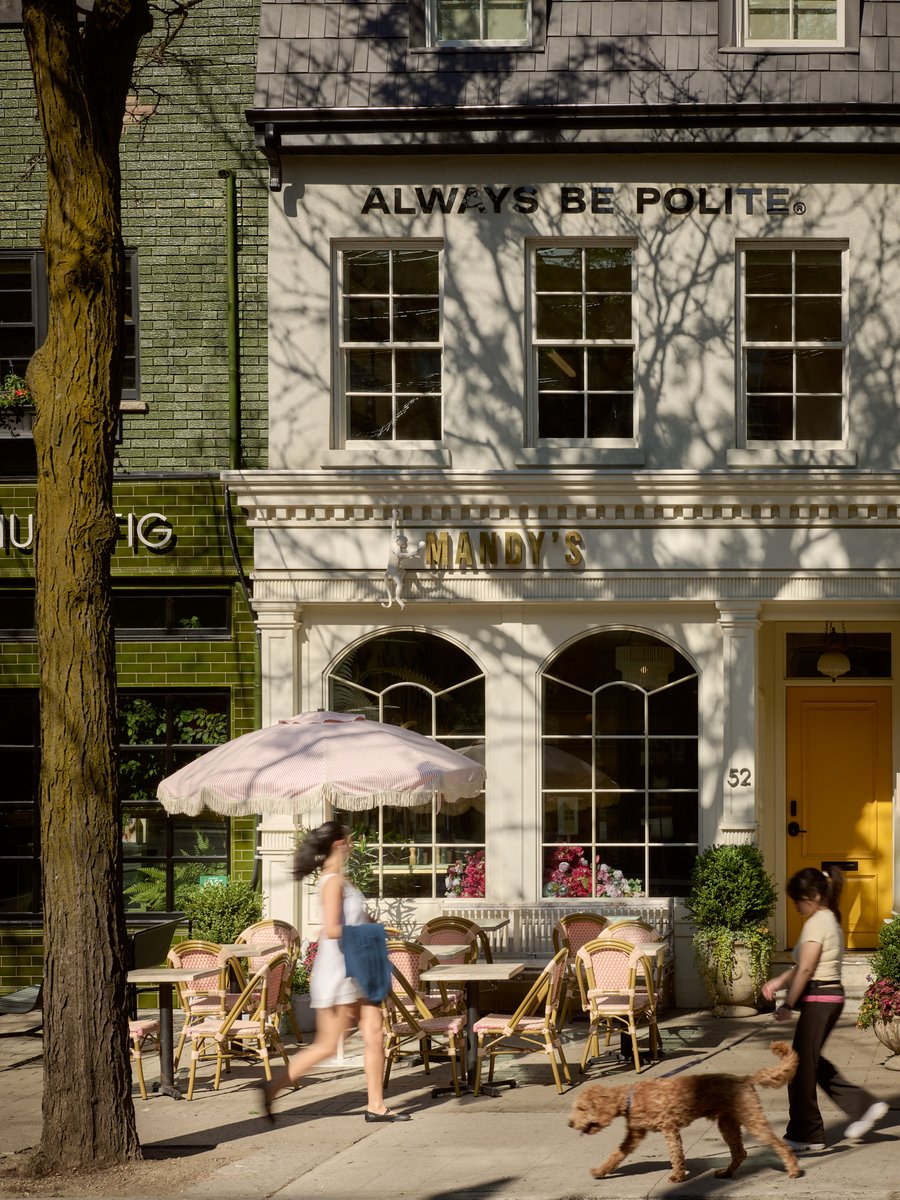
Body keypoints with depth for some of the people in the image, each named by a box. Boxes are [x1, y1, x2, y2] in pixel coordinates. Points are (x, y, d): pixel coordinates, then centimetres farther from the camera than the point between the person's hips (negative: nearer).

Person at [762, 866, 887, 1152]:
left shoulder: (817, 923, -16)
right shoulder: (830, 919, 14)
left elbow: (805, 969, -19)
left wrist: (788, 1005, -13)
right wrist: (779, 981, 11)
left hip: (819, 999, -10)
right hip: (832, 997, 10)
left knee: (801, 1066, 0)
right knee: (811, 1061, 17)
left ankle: (805, 1135, 8)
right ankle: (864, 1106, 14)